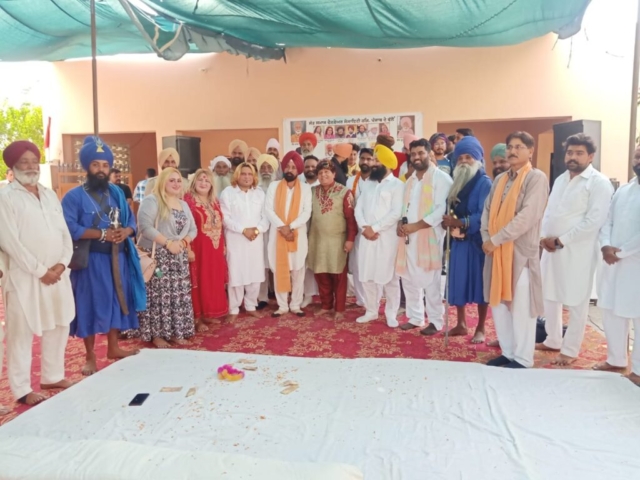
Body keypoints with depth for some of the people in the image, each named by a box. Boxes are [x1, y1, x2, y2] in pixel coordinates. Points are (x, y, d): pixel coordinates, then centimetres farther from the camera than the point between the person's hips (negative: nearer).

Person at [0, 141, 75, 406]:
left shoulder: (50, 194, 14)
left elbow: (64, 233, 11)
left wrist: (61, 264, -4)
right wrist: (40, 270, -13)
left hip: (57, 274, 6)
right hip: (24, 276, -6)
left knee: (59, 327, 13)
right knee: (22, 333, 2)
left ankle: (53, 376, 28)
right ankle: (22, 389, 13)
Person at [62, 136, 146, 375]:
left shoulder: (116, 193, 11)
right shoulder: (74, 196, -6)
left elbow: (131, 220, 9)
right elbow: (70, 228, -16)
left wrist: (125, 232, -14)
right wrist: (103, 234, -23)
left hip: (118, 258, 5)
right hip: (91, 261, -5)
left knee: (116, 301, 12)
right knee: (91, 305, 2)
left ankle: (113, 347, 28)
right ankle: (90, 356, 16)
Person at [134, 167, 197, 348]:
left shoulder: (183, 204, 16)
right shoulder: (151, 200, -6)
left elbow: (193, 229, 14)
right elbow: (145, 226, -19)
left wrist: (183, 241, -7)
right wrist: (168, 243, -19)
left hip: (178, 257, 7)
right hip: (156, 256, -6)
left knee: (179, 295, 6)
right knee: (158, 295, -7)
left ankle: (176, 332, 16)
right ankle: (156, 334, 3)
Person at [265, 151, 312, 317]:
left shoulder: (305, 188, 4)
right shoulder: (274, 186, 6)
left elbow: (307, 212, -4)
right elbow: (268, 209, -3)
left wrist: (290, 226, -16)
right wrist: (282, 227, -16)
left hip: (298, 234, 0)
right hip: (277, 233, 1)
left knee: (298, 270, 3)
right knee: (279, 270, 3)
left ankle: (295, 305, 13)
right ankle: (282, 305, 11)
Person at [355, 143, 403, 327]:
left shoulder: (397, 185, -3)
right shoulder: (368, 183, 16)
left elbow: (396, 213, -13)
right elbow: (358, 208, 9)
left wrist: (375, 228, -14)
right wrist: (364, 227, -8)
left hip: (387, 237, -5)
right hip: (366, 237, 6)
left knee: (388, 276, 1)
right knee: (366, 276, 9)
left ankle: (391, 313, 14)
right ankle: (371, 311, 24)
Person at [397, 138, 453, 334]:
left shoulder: (441, 178, -6)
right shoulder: (410, 180, 19)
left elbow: (442, 210, -16)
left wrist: (415, 226, -18)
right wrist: (401, 222, -1)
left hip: (429, 236, -7)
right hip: (409, 237, 7)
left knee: (430, 281, -2)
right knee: (409, 279, 11)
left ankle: (435, 321, 12)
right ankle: (415, 317, 24)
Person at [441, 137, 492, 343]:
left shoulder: (484, 182, -9)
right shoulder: (457, 182, 13)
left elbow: (484, 215, -18)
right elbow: (453, 209, 11)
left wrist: (460, 222, -23)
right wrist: (448, 221, -9)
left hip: (477, 240, -6)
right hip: (458, 240, 7)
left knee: (479, 282, 2)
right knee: (458, 281, 10)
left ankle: (480, 329, 14)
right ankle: (461, 324, 24)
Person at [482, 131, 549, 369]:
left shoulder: (537, 178, -6)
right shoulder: (500, 179, 15)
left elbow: (527, 216, -16)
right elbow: (487, 210, 12)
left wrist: (495, 239, -16)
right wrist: (486, 238, -5)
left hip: (521, 251, -7)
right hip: (496, 250, 7)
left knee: (520, 307, -1)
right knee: (498, 303, 11)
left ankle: (522, 359, 13)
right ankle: (507, 352, 25)